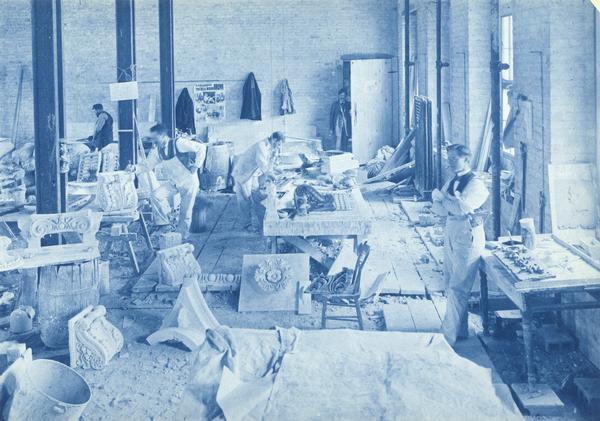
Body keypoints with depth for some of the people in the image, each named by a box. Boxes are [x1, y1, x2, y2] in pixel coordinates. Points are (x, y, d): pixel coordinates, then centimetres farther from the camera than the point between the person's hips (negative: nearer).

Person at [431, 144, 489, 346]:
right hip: (451, 237, 9)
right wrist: (451, 200, -14)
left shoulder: (475, 184, -11)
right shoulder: (451, 183, 14)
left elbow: (462, 207, -24)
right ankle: (460, 330, 24)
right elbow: (439, 209, 7)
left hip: (468, 240, -8)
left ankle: (448, 336, -6)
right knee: (451, 286, 13)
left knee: (457, 289, -8)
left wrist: (442, 197, -10)